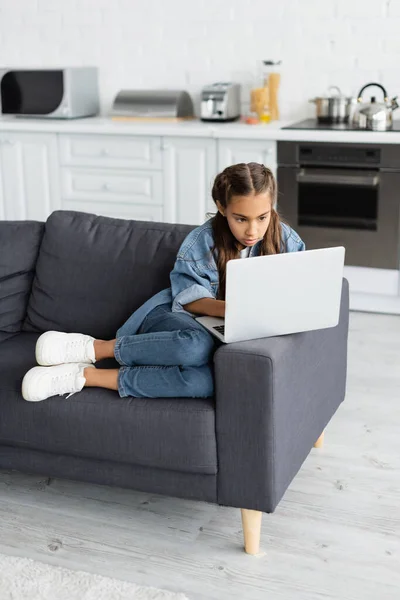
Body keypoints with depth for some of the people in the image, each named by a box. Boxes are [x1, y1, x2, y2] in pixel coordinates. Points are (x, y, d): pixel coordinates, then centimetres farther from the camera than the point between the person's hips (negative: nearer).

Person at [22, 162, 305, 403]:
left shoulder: (285, 241, -3)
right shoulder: (201, 241, -9)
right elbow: (189, 298, -10)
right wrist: (231, 308, -31)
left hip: (224, 336, 3)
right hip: (172, 318, -2)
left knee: (205, 382, -38)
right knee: (198, 346, -43)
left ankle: (88, 375, -27)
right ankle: (90, 348, -27)